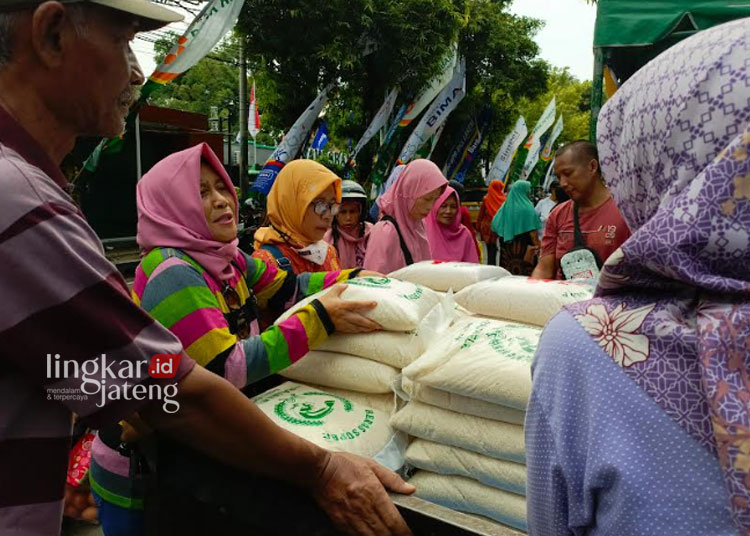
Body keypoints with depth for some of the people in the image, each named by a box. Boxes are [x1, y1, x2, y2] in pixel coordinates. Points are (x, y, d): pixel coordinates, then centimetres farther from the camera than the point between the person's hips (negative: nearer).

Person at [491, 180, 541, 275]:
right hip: (524, 246, -5)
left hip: (507, 247, 5)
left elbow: (495, 226, 6)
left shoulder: (505, 206, 5)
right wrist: (537, 245, -7)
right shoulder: (527, 208, -9)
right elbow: (533, 231, -14)